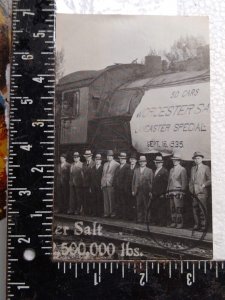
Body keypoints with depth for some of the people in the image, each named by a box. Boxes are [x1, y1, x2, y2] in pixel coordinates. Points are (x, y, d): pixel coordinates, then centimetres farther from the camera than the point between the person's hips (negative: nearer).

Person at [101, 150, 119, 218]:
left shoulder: (116, 164, -2)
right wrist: (102, 183, 13)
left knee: (112, 199, -4)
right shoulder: (105, 164, 19)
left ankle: (113, 213, 4)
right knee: (106, 199, 7)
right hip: (104, 184, 6)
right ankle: (106, 213, 12)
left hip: (111, 185, -6)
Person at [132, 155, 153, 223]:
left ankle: (145, 219, 5)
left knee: (146, 207, -2)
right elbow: (133, 181, 14)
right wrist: (133, 190, 6)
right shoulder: (136, 170, 15)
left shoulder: (149, 171, 5)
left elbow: (151, 182, 1)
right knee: (138, 206, 1)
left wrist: (150, 191, -6)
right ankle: (139, 219, 6)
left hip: (146, 191, -2)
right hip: (138, 191, 3)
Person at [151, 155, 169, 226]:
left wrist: (163, 193, -15)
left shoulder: (165, 171, -5)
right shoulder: (155, 171, 20)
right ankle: (156, 222, 14)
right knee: (153, 208, 4)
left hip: (161, 195, -7)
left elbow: (165, 183, -11)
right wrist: (152, 192, 11)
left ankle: (163, 223, 5)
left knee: (162, 209, -2)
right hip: (155, 195, 7)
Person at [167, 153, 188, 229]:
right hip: (171, 191, 6)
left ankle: (180, 223, -5)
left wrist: (182, 192, -12)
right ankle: (173, 222, 10)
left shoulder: (182, 169, 0)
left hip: (178, 191, -6)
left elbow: (184, 182, -5)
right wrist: (168, 191, 14)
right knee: (172, 208, 5)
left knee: (178, 208, -9)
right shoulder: (171, 170, 20)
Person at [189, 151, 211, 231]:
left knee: (202, 210, -8)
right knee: (195, 209, 5)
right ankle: (196, 225, 12)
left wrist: (204, 185, -13)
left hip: (202, 192, -5)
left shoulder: (206, 168, 3)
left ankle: (203, 225, -2)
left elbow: (210, 180, -1)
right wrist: (191, 188, 10)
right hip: (194, 193, 5)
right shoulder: (193, 169, 19)